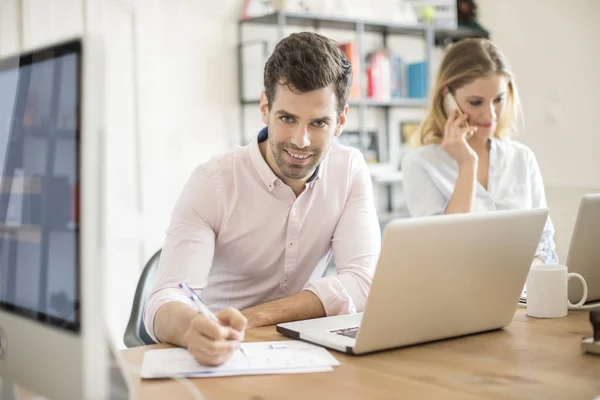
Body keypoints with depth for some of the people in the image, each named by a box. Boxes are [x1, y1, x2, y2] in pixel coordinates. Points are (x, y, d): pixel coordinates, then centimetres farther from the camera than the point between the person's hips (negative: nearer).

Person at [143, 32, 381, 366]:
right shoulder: (213, 183, -15)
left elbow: (363, 283, -13)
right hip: (222, 358, -2)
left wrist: (251, 318, -24)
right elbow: (166, 301, -24)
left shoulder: (351, 170, -5)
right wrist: (194, 329, -48)